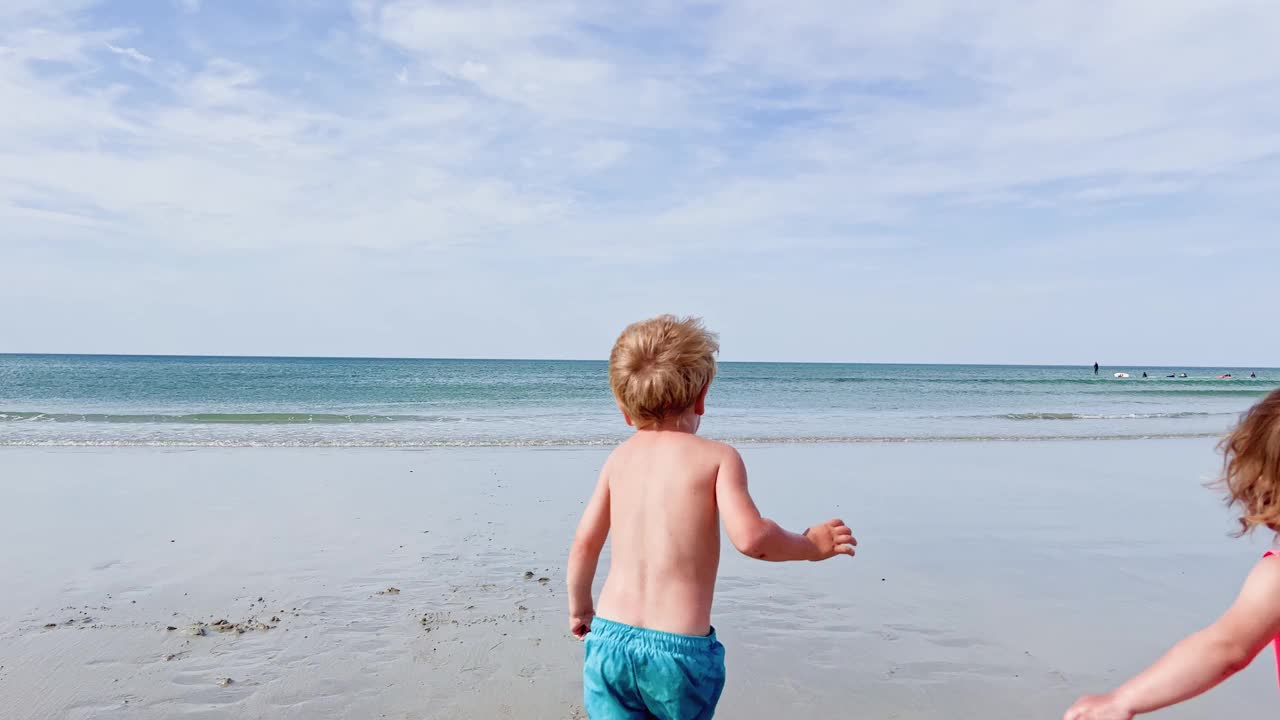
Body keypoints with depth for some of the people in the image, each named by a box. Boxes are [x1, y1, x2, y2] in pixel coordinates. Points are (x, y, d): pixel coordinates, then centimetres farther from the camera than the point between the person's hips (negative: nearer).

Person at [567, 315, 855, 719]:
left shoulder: (619, 459, 6)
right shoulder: (718, 457, -6)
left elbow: (584, 544, 8)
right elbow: (750, 537, -18)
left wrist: (579, 608, 25)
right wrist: (811, 544, 1)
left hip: (611, 637, 3)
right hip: (680, 648, -2)